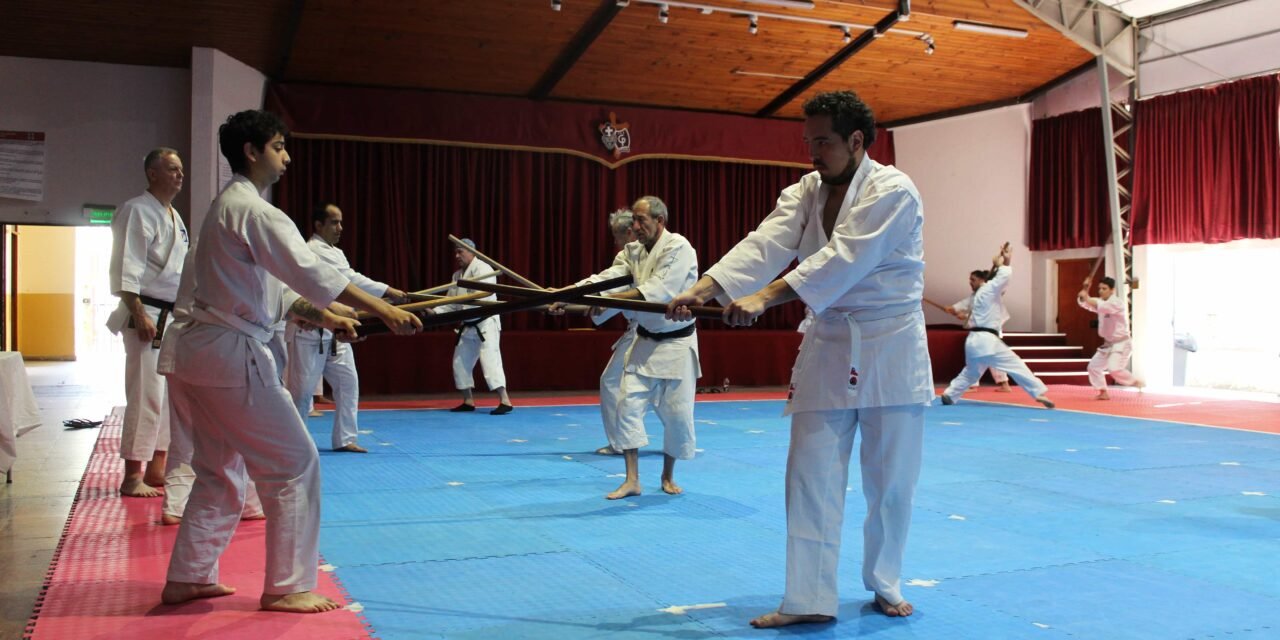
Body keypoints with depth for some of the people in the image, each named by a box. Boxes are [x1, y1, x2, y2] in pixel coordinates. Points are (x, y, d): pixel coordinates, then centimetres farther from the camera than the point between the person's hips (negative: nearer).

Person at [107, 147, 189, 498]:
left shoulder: (175, 217, 18)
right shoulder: (137, 211, -9)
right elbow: (126, 269, -16)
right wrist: (139, 314, -23)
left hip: (175, 318, 9)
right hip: (148, 315, -9)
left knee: (170, 395, 11)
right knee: (146, 394, -9)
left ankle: (156, 469, 21)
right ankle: (132, 476, -2)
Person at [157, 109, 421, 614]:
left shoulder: (229, 206, 18)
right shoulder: (253, 210, -14)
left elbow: (272, 285, 20)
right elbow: (310, 273, -22)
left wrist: (322, 317, 12)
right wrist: (384, 311, -22)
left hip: (198, 352, 10)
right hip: (233, 355, -10)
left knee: (219, 471, 19)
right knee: (294, 464, -3)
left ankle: (187, 578, 26)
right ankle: (286, 588, 4)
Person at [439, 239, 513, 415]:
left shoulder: (482, 269, -14)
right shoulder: (457, 275, 11)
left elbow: (484, 296, -26)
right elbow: (451, 303, 10)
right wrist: (434, 312, -5)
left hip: (486, 323, -9)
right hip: (468, 326, 9)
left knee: (489, 360, -18)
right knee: (460, 363, 10)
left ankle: (504, 401, -17)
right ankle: (468, 401, 22)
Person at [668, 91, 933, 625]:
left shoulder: (892, 191, -14)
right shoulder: (805, 192, 4)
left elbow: (842, 259, -27)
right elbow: (765, 246, -11)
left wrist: (765, 297, -36)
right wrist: (702, 289, -28)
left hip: (890, 350, -4)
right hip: (828, 346, 4)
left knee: (891, 481, 7)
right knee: (810, 477, 1)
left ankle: (884, 585, 29)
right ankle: (808, 600, 10)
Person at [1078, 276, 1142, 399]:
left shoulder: (1117, 303, -19)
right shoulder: (1100, 302, 7)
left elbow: (1103, 307, -38)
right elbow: (1084, 303, 2)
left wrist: (1087, 297, -41)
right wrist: (1086, 288, -13)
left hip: (1121, 343, -9)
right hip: (1108, 344, 9)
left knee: (1114, 368, -24)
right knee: (1094, 366, 6)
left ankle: (1136, 382, -3)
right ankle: (1103, 392, 14)